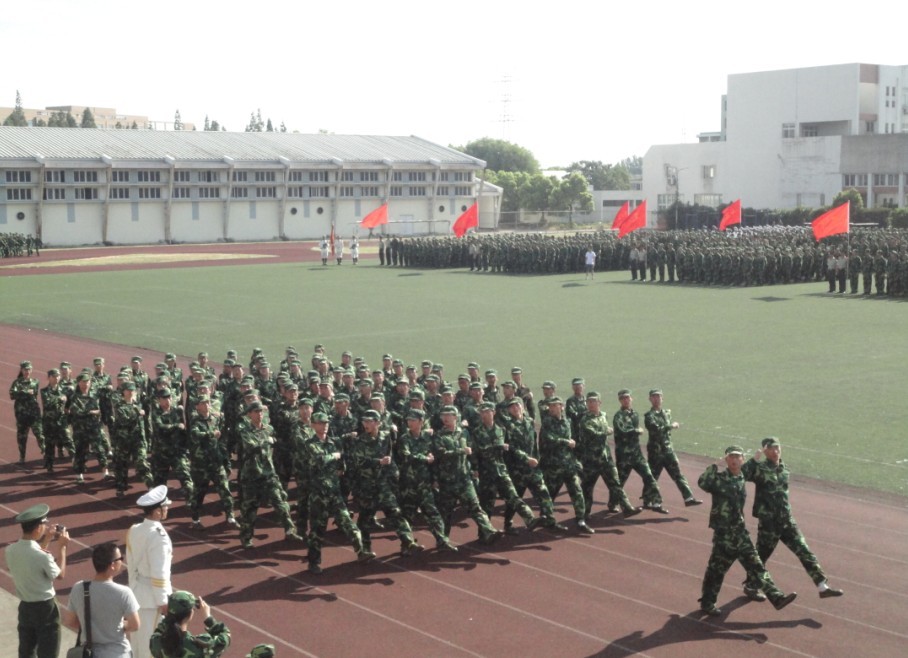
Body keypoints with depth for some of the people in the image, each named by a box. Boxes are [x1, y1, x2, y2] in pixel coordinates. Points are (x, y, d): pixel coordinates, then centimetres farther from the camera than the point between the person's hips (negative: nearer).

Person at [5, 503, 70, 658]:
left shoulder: (11, 550, -9)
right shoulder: (42, 556, -27)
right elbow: (59, 574, -8)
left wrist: (45, 542, 12)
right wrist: (62, 547, -1)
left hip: (25, 607, 6)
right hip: (45, 608, -6)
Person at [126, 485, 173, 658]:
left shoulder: (133, 531, -2)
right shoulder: (158, 536, -26)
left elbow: (130, 563, 9)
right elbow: (159, 573, -23)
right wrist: (163, 601, -15)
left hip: (136, 591, 8)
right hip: (152, 596, -8)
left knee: (137, 635, 21)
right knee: (152, 638, 6)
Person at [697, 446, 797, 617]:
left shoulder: (742, 479, 9)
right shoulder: (720, 478, -12)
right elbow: (703, 483, -32)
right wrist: (715, 465, -30)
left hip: (740, 531, 6)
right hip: (723, 532, -6)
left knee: (756, 565, 5)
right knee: (717, 568, 3)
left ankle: (777, 597, 3)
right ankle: (707, 603, 16)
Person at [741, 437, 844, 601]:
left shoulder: (784, 469, 8)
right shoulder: (760, 468, -11)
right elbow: (740, 475, -29)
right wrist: (754, 459, -31)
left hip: (786, 520, 6)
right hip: (768, 522, -5)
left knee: (804, 551, 2)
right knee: (761, 555, 8)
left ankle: (823, 587, 4)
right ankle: (750, 586, 28)